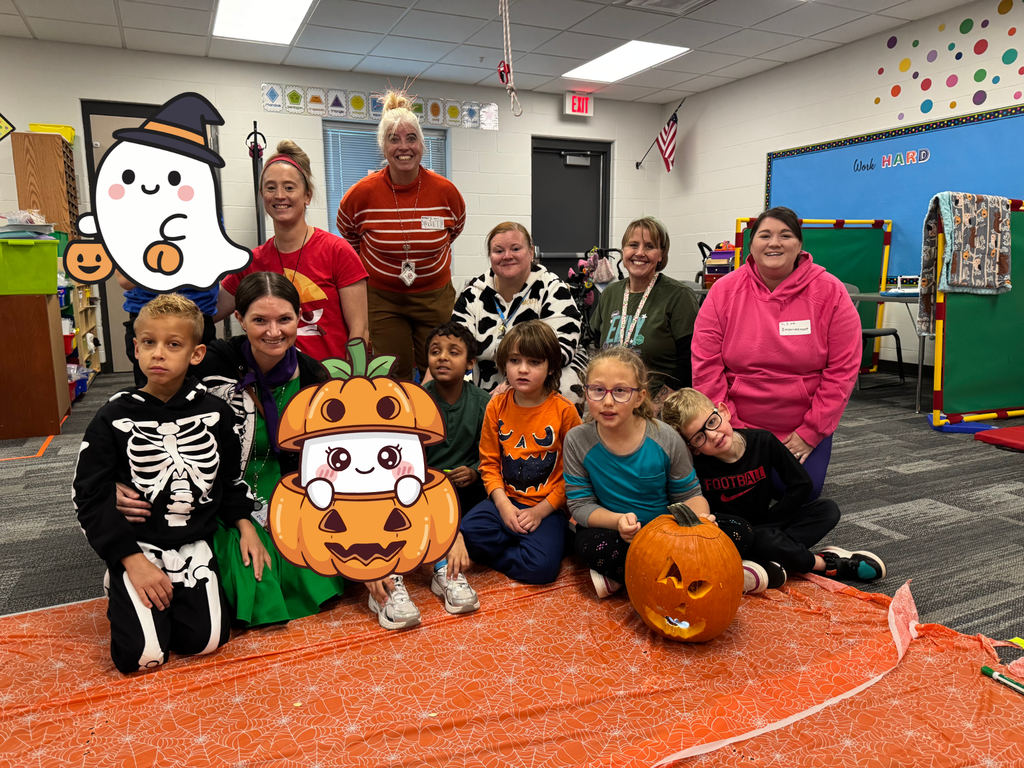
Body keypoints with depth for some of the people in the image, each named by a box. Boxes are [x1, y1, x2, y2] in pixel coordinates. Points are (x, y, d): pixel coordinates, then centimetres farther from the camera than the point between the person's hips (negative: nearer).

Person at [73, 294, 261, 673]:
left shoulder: (214, 413, -2)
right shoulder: (113, 419, -9)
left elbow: (229, 478, 10)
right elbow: (90, 497, -7)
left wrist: (244, 524, -3)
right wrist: (133, 560, -13)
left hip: (194, 545, 2)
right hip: (135, 546, -2)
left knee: (205, 639, -10)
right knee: (142, 655, -12)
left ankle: (174, 596, 20)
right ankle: (121, 590, 17)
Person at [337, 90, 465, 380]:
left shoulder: (445, 191, -10)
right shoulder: (362, 193, -13)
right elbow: (348, 233, 9)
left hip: (434, 295, 1)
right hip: (381, 297, -1)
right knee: (394, 379, 6)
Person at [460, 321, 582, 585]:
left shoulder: (564, 411, -8)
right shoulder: (497, 407, 2)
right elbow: (489, 462, 6)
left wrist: (541, 511, -12)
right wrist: (503, 505, -9)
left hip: (548, 506, -3)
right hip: (505, 500, 3)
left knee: (541, 567, -26)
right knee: (468, 532, -25)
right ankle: (524, 547, -3)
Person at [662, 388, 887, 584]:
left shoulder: (763, 441, -12)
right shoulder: (695, 464, -20)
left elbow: (801, 484, -4)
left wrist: (766, 522, -10)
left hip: (764, 525, 5)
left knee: (827, 510, -9)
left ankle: (770, 563, -27)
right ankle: (825, 563, -12)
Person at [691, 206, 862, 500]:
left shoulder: (830, 292, -7)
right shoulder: (724, 291, -7)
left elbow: (843, 369, -8)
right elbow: (705, 366, -9)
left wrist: (811, 432, -11)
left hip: (804, 432, 0)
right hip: (737, 428, 0)